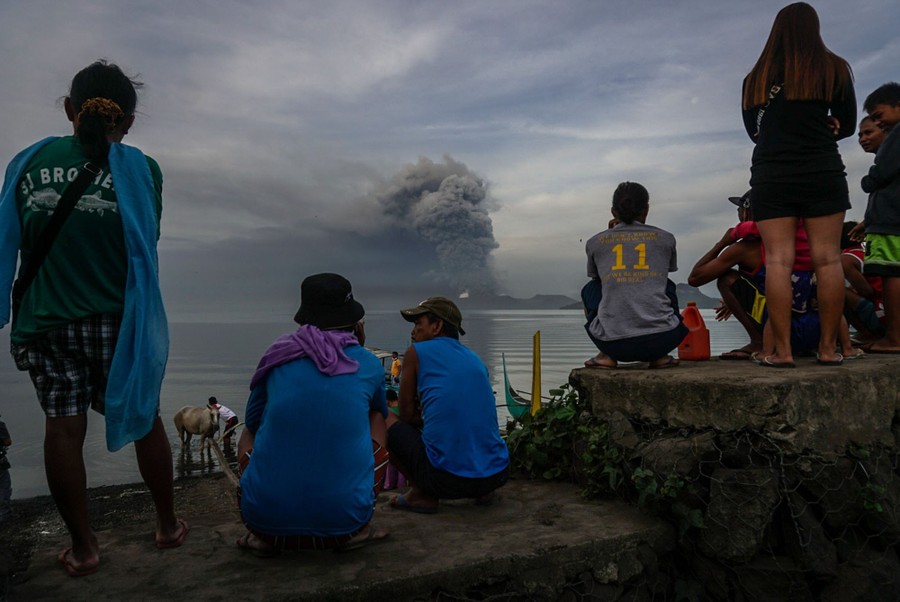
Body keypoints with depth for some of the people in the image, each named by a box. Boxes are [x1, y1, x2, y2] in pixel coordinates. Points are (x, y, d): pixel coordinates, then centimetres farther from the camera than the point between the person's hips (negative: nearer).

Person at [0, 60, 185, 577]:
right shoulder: (139, 168, -5)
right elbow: (145, 246, 0)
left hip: (45, 320, 2)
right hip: (116, 318, -1)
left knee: (63, 427, 9)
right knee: (145, 418, 13)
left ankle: (83, 547, 18)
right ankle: (168, 525, 28)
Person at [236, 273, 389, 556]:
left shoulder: (277, 355, 3)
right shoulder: (369, 364, 2)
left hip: (265, 516, 1)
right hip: (344, 518, -1)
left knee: (248, 434, 30)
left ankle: (264, 534, 11)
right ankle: (357, 529, 12)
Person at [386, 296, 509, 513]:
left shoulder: (417, 351, 3)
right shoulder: (476, 359, 18)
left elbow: (407, 415, 8)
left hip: (447, 479, -6)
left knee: (384, 419, 14)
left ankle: (423, 495, 4)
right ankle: (483, 492, 16)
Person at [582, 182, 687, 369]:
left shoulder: (595, 242, 9)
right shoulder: (665, 239, 10)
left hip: (613, 343, 0)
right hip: (660, 341, 1)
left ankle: (606, 355, 15)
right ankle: (659, 356, 18)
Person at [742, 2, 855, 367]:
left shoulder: (756, 77, 7)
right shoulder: (834, 69, 5)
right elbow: (847, 124, 11)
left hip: (771, 176, 1)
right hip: (822, 172, 0)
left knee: (778, 261, -3)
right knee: (827, 259, 1)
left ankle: (782, 350, -6)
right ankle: (828, 348, 3)